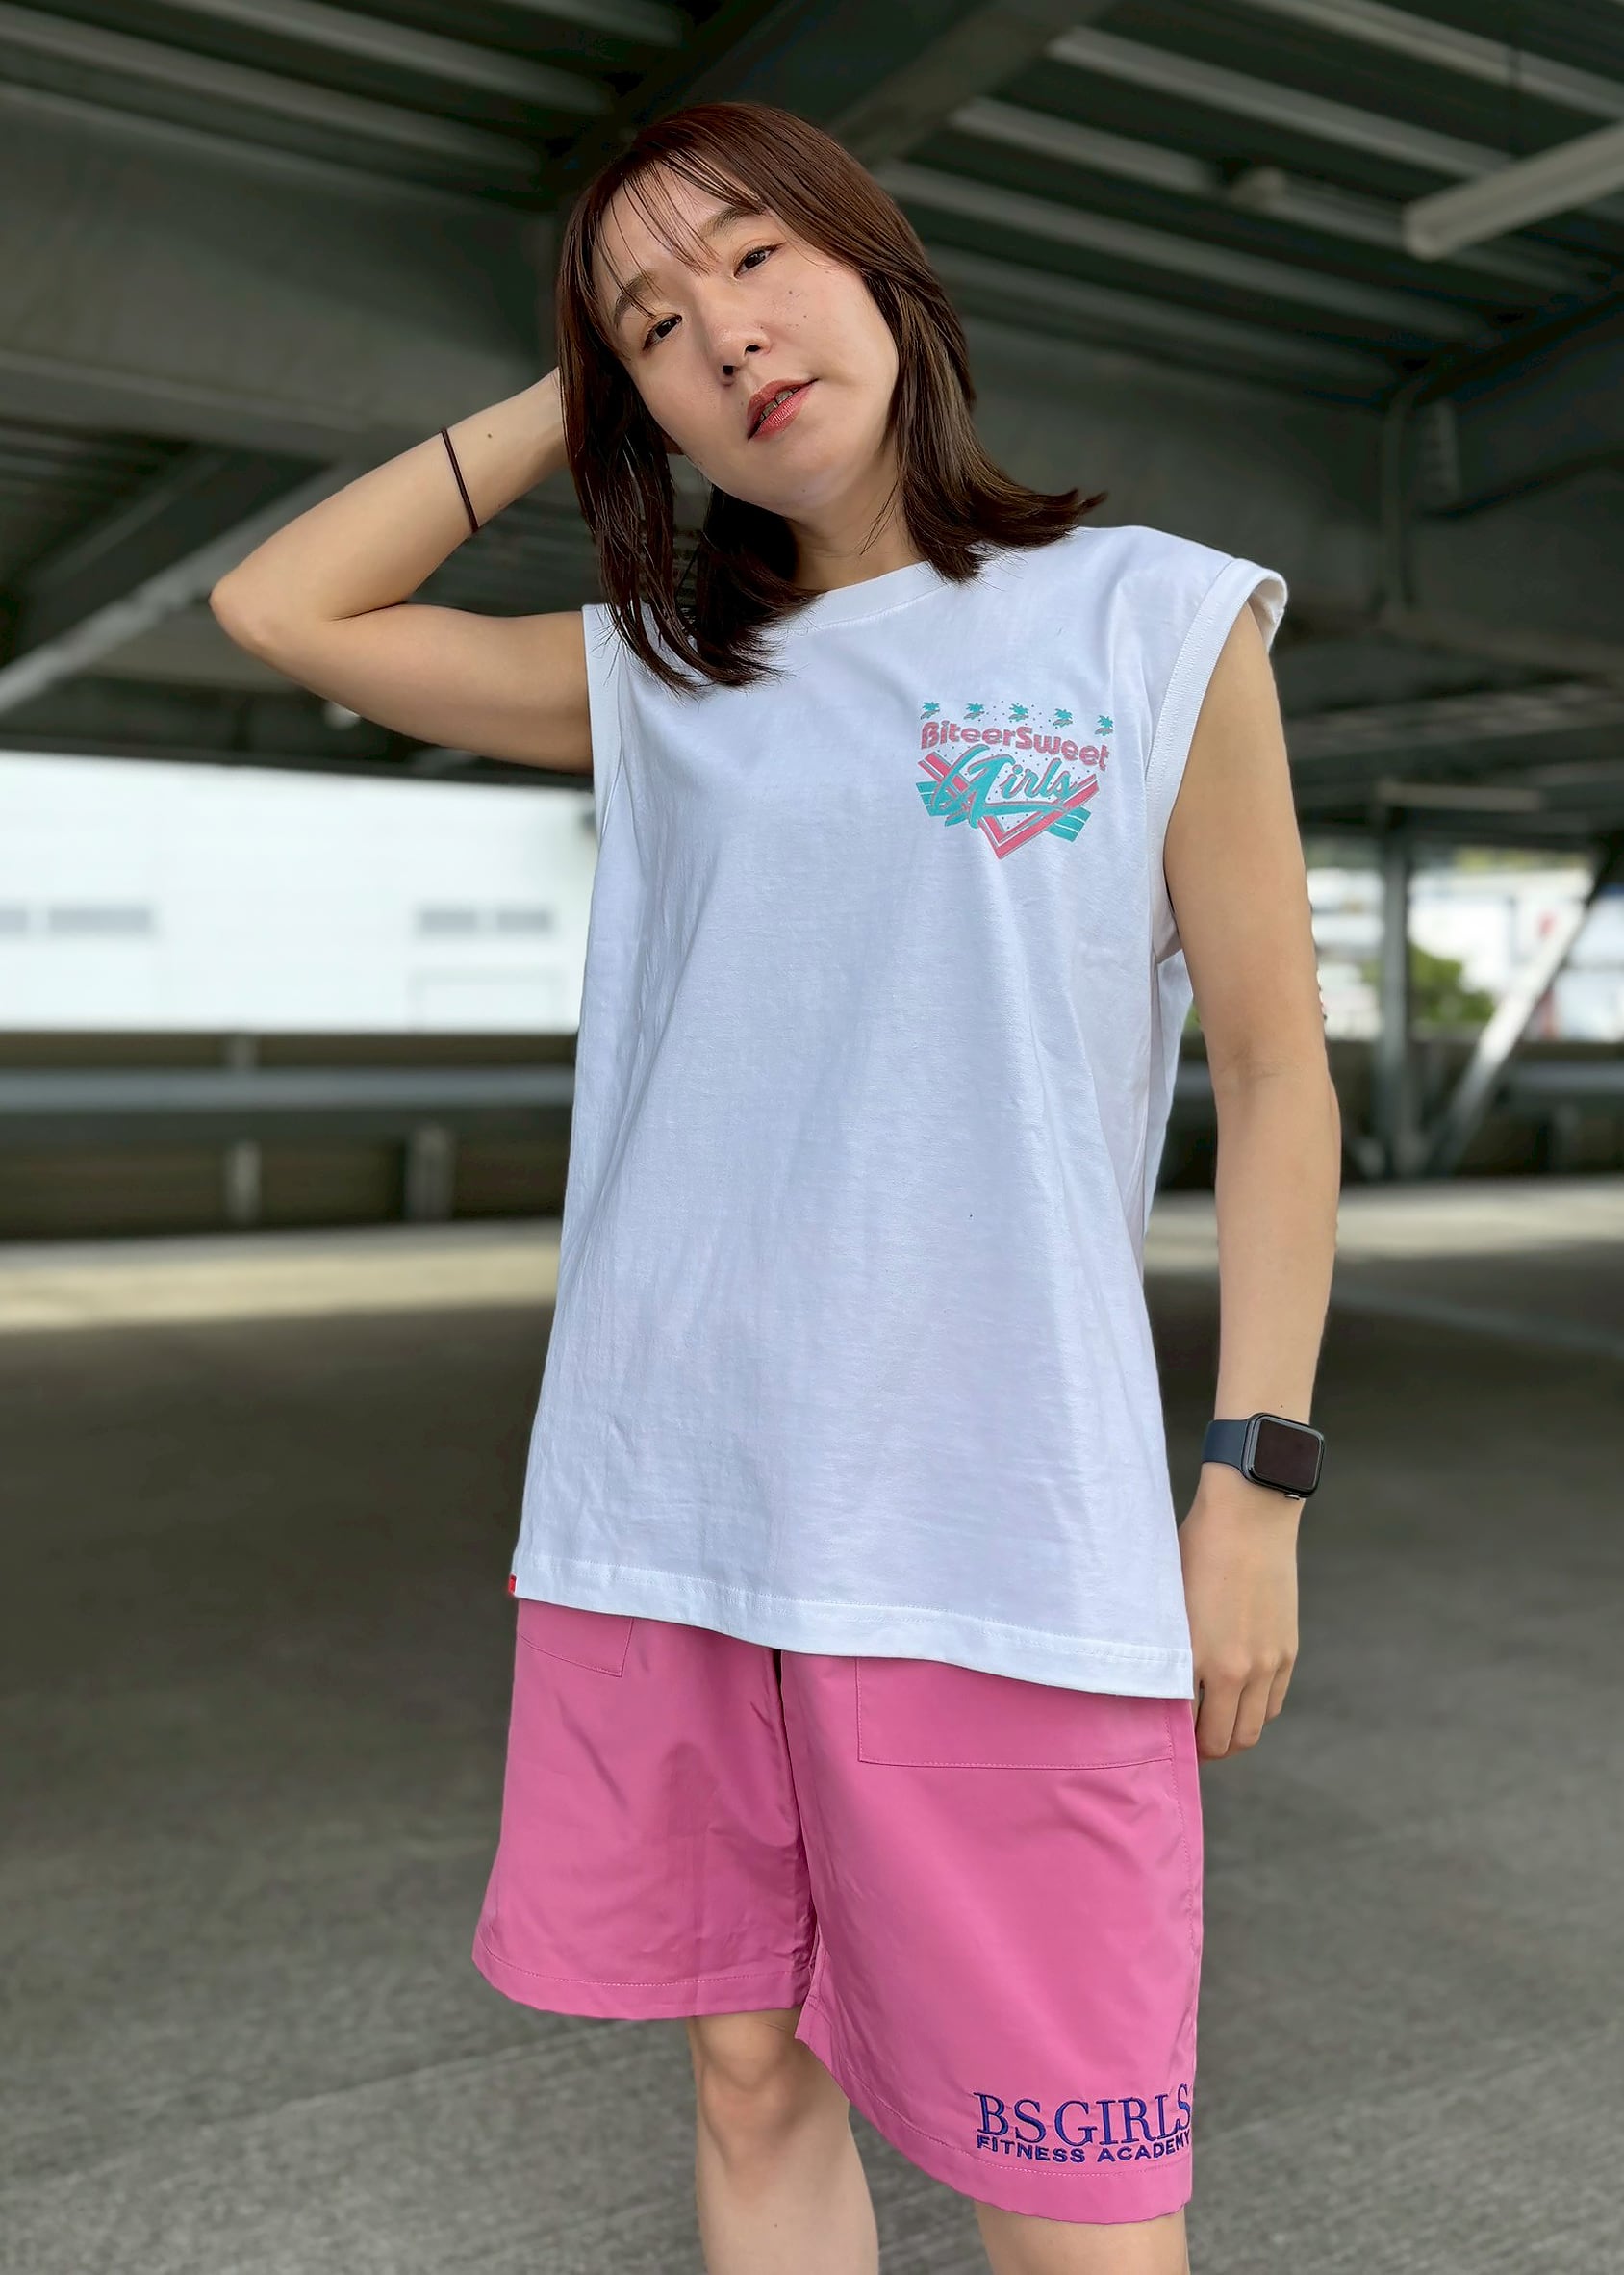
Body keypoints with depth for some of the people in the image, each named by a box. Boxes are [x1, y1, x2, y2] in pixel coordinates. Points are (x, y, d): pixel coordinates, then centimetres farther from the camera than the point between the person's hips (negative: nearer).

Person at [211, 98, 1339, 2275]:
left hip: (1000, 1544, -3)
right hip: (665, 1523, 4)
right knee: (750, 2083, 15)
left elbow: (1272, 1064, 2)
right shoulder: (660, 686, 11)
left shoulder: (1155, 622, 2)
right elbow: (281, 604, 15)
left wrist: (1259, 1480, -3)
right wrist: (555, 407, 12)